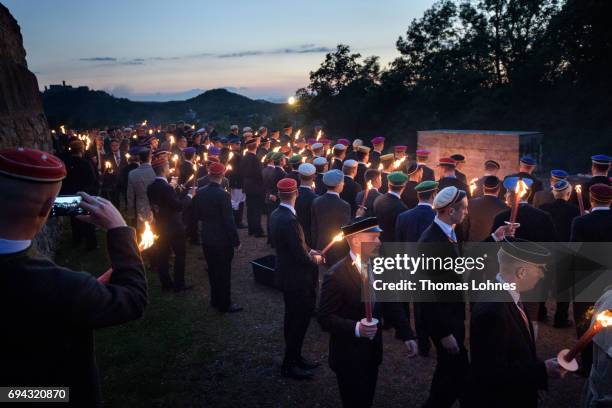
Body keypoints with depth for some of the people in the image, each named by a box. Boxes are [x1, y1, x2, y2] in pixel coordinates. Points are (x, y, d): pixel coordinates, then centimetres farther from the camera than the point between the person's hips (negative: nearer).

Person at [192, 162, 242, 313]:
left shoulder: (200, 193, -2)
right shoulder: (223, 195, -21)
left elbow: (195, 216, 6)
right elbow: (229, 221, -20)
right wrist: (236, 240, -11)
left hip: (206, 238, 6)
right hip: (222, 240, -6)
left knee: (212, 270, 19)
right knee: (224, 272, 6)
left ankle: (215, 299, 32)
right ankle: (225, 304, 17)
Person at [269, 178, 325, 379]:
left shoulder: (276, 215, 2)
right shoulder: (289, 220, -28)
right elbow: (300, 256, -26)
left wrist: (309, 251, 4)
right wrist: (314, 258, -7)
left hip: (287, 274, 10)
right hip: (295, 278, -10)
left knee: (295, 318, 21)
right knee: (298, 320, 5)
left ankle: (295, 357, 36)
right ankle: (289, 365, 19)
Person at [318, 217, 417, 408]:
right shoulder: (336, 275, -23)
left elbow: (390, 303, 5)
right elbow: (325, 318, -21)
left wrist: (406, 334, -2)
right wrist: (355, 328, -34)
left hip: (373, 351, 6)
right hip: (349, 356, -6)